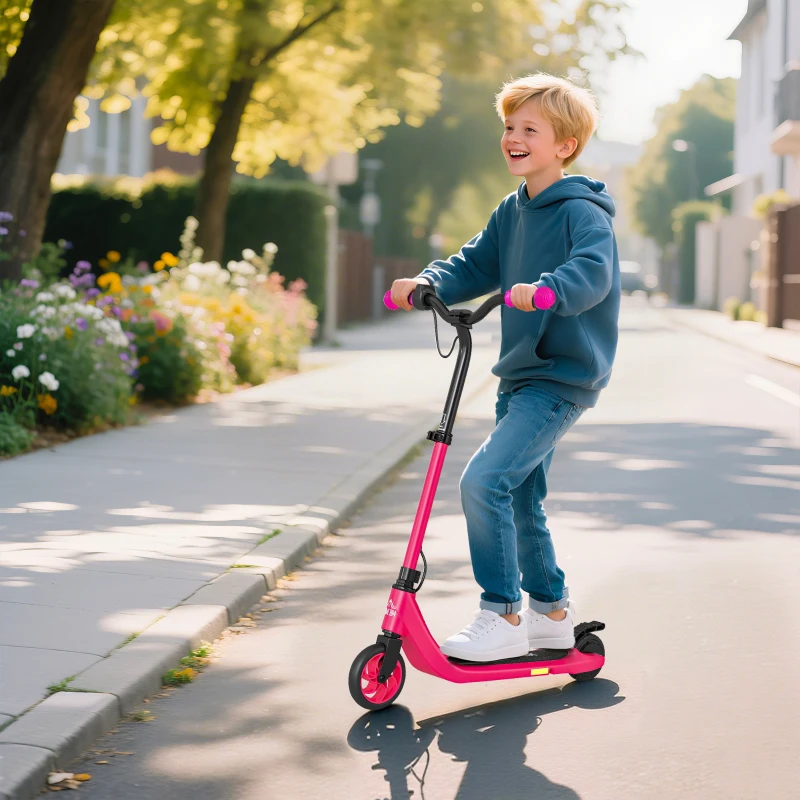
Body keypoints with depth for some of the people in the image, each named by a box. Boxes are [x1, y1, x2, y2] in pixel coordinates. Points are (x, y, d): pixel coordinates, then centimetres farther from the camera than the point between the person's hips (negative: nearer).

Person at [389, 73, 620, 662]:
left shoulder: (582, 212, -13)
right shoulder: (513, 212, 13)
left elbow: (592, 271, -30)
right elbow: (475, 265, 11)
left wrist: (545, 290, -49)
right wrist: (426, 283, -8)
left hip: (564, 377, -9)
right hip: (521, 374, 9)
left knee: (484, 481, -20)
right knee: (521, 500, 16)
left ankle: (502, 619, -11)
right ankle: (551, 613, 33)